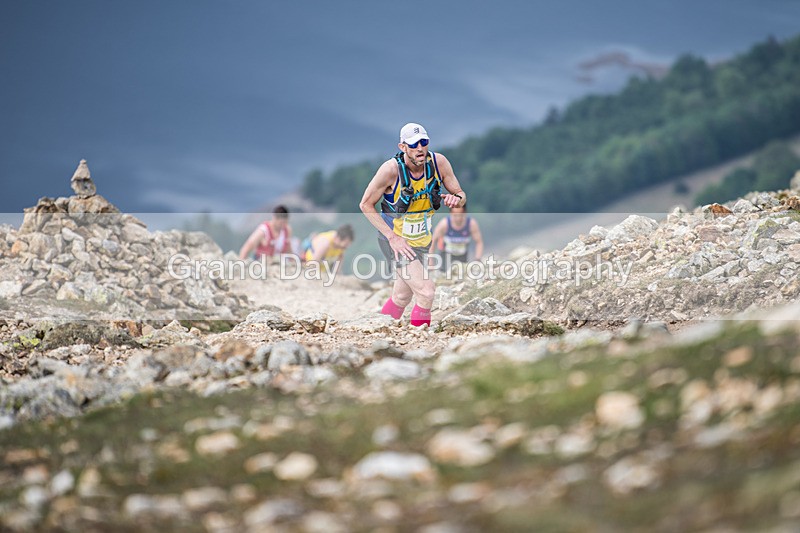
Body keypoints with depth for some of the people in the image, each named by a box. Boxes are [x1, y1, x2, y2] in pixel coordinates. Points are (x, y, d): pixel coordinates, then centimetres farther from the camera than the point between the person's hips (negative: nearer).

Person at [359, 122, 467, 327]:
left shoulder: (438, 162, -12)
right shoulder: (391, 169, -23)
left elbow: (461, 195, 1)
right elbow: (366, 205, -13)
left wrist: (456, 199, -26)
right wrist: (392, 237, -20)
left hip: (422, 241, 6)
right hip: (395, 241, -6)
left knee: (401, 299, 17)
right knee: (426, 292, -19)